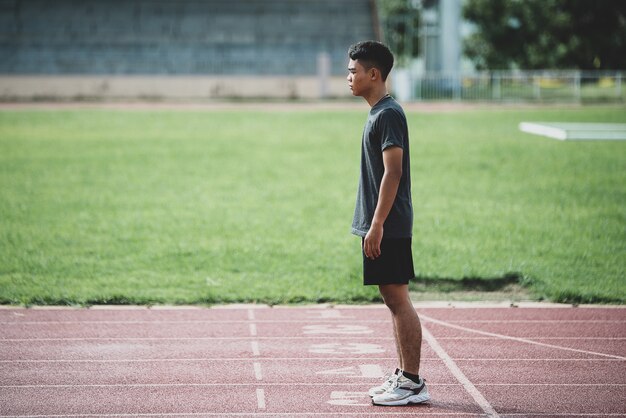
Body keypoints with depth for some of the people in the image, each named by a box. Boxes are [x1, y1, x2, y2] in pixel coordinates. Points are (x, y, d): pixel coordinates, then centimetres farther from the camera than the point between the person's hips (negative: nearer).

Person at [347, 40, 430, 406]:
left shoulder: (388, 114, -14)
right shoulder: (378, 113, 16)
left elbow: (393, 173, -20)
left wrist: (377, 224, -23)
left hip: (388, 228, -10)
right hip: (380, 225, 10)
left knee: (399, 300, -7)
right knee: (393, 299, 12)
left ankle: (413, 383, -3)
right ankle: (403, 375, 18)